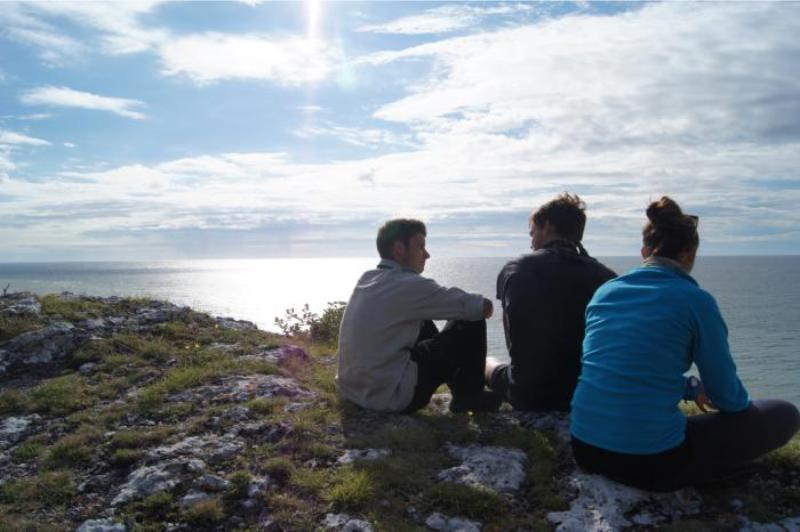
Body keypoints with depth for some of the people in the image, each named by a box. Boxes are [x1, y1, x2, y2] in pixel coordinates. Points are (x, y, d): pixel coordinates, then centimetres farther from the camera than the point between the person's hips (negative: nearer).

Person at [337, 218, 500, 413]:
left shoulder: (366, 279, 7)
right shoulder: (410, 285, -17)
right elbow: (483, 308, -11)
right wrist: (484, 305, 13)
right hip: (391, 399, -8)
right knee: (472, 323, -1)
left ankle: (460, 389, 35)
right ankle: (468, 396, 18)